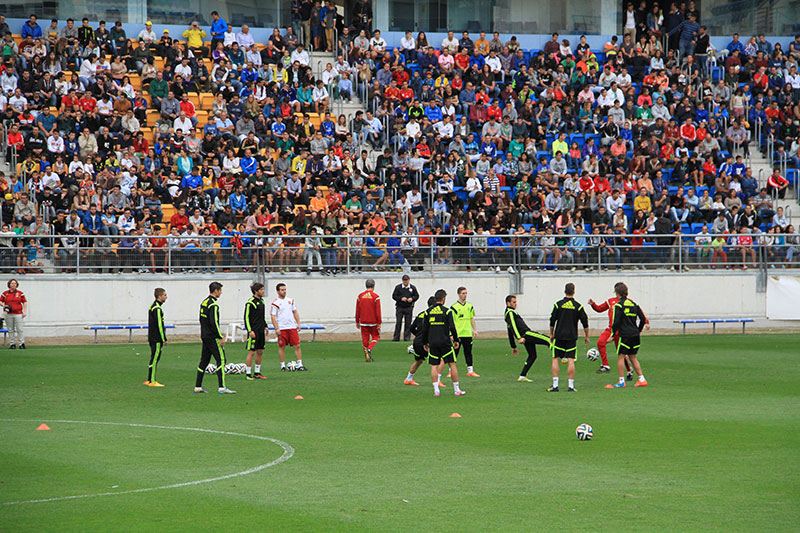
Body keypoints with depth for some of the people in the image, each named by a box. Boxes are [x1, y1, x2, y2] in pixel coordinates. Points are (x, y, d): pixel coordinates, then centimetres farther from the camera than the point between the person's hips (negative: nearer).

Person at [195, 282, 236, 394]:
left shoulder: (204, 302, 13)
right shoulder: (213, 304, -16)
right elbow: (214, 322, -22)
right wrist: (221, 337, -19)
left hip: (205, 336, 9)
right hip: (212, 337, -9)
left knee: (204, 361, 13)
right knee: (221, 360, -8)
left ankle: (198, 387, 14)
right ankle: (222, 387, -14)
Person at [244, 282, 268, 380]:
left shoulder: (261, 300, 12)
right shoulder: (250, 302, -13)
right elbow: (246, 318, -14)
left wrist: (265, 326, 19)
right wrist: (250, 331, -19)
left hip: (261, 331, 8)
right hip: (253, 331, -8)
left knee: (260, 352, 10)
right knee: (251, 352, -6)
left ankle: (257, 373, 18)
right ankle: (248, 374, -2)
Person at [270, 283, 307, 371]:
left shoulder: (290, 300, 12)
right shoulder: (275, 303, -4)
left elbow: (295, 312, 18)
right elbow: (273, 316, -7)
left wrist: (298, 323, 9)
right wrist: (276, 329, -13)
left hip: (292, 327, 4)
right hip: (282, 329, -4)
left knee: (297, 346, -2)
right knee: (282, 347, 2)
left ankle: (300, 365, 0)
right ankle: (283, 366, 10)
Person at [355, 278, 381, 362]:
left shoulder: (360, 296, 3)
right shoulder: (375, 296, -8)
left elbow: (357, 310, 7)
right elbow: (378, 311, -10)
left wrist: (357, 322, 16)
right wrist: (379, 323, -6)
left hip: (363, 322, 3)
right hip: (373, 322, -3)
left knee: (365, 339, 8)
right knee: (376, 337, 12)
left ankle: (367, 358, 7)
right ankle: (369, 349, -14)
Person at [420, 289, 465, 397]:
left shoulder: (428, 312, 4)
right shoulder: (446, 311, -4)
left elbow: (425, 329, 7)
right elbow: (452, 327, -7)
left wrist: (425, 343, 16)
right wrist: (456, 340, 5)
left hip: (433, 343, 3)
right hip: (445, 342, -2)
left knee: (434, 366, 5)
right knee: (452, 364, 5)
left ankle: (436, 390, -3)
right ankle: (456, 389, 7)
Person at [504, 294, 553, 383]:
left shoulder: (508, 314, 27)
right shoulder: (510, 313, -5)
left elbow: (510, 334, 31)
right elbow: (513, 326, -22)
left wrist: (513, 347, 32)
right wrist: (519, 338, -34)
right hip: (526, 334, -10)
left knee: (532, 356, 14)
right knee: (548, 340, -14)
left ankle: (522, 377, 9)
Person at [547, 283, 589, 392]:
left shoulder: (558, 304, -1)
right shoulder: (578, 306, 0)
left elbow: (552, 321, 2)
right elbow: (585, 323, 2)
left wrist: (551, 334, 15)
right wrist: (587, 337, 13)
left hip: (559, 336, 0)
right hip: (572, 336, 0)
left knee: (555, 359, 6)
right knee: (570, 360, 0)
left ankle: (555, 385, 0)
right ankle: (571, 386, -3)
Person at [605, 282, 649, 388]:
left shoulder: (619, 305, -7)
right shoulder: (633, 304, 12)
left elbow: (616, 322, -13)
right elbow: (643, 319, 12)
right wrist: (638, 331, 24)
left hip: (625, 335, -7)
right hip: (635, 334, 7)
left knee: (620, 357, -1)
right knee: (633, 357, 16)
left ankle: (621, 381, -3)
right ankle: (641, 380, 13)